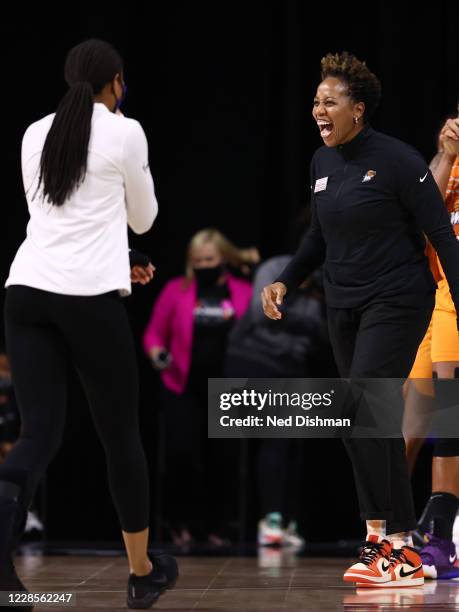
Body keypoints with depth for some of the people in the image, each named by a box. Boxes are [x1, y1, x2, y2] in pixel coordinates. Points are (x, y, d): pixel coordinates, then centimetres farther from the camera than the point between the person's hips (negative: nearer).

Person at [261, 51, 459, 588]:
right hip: (344, 307, 7)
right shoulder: (321, 162, 7)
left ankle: (381, 537, -11)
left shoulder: (397, 160, -14)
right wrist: (285, 282, 8)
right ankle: (405, 552, 12)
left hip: (397, 302, -7)